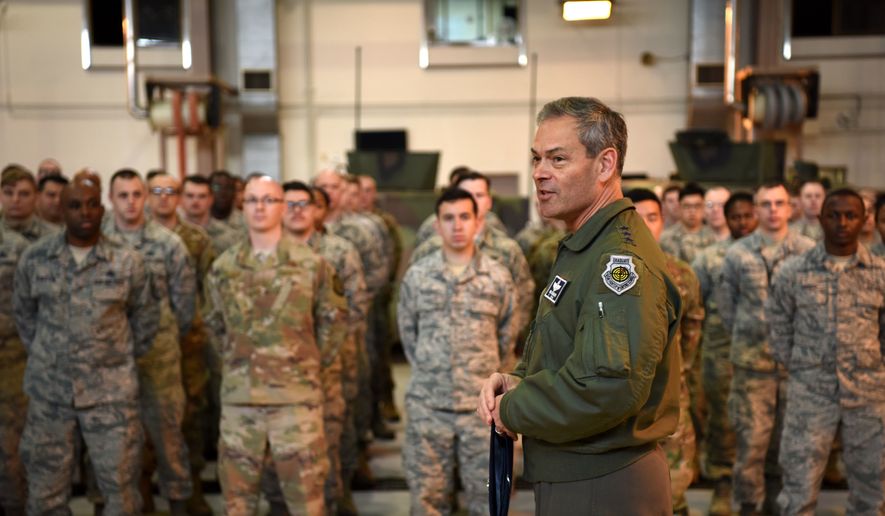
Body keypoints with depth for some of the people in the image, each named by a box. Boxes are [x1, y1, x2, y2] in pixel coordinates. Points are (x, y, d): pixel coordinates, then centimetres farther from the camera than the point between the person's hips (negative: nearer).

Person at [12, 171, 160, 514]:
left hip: (111, 392, -1)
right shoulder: (34, 259, -1)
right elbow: (23, 313, 13)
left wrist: (122, 360, 8)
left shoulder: (128, 262, -3)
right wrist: (43, 355, 10)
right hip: (49, 391, 1)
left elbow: (146, 319, 8)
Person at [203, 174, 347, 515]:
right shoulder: (223, 267, 4)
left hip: (297, 396, -2)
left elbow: (332, 319, 7)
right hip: (239, 397, 3)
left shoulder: (311, 264, -2)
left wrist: (313, 366, 8)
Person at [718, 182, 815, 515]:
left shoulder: (809, 251, 1)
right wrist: (745, 337, 8)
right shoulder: (737, 253, 2)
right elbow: (725, 303, 9)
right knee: (752, 436, -1)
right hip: (752, 358, -1)